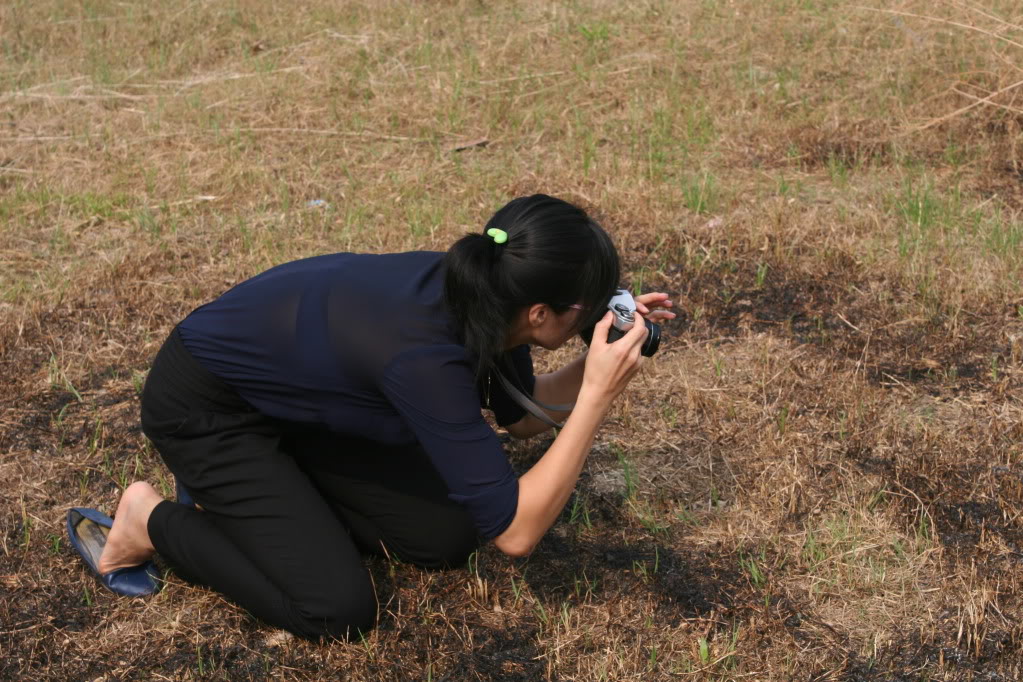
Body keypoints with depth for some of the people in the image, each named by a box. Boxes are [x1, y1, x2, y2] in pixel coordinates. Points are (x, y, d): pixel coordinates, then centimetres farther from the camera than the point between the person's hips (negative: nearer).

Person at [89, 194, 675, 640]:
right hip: (205, 409, -8)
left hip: (296, 402, 8)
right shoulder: (424, 354, -38)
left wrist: (602, 356, -10)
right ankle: (159, 523, 5)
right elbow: (516, 532, -33)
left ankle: (276, 496, 16)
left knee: (449, 537, 0)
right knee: (338, 609, -15)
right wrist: (598, 396, -35)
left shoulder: (478, 297, -14)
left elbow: (523, 416, 6)